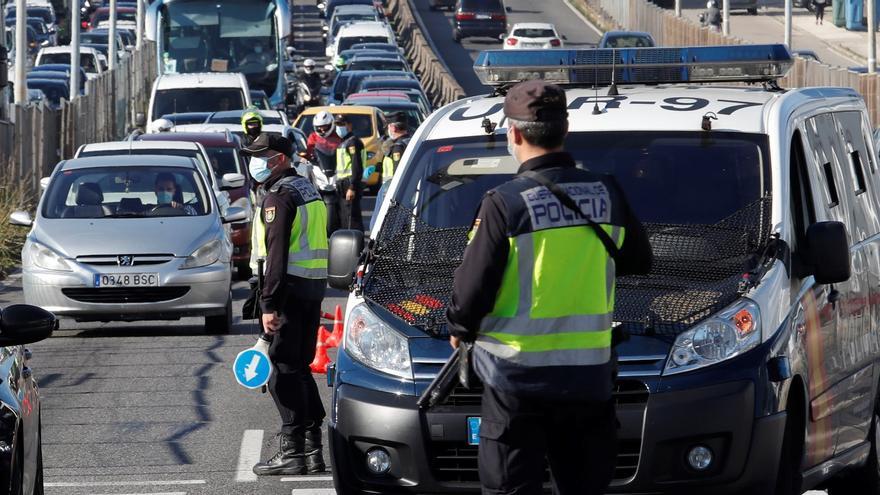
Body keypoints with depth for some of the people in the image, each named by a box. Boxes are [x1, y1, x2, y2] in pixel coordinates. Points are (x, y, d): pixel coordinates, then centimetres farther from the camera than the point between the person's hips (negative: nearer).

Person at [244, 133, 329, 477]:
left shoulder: (279, 197, -13)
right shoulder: (308, 191, 17)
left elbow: (277, 254, -19)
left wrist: (269, 304, -21)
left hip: (291, 286, -9)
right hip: (314, 286, 9)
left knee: (283, 370, -7)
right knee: (300, 368, 14)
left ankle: (292, 451, -10)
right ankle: (312, 449, 14)